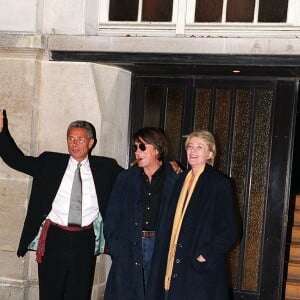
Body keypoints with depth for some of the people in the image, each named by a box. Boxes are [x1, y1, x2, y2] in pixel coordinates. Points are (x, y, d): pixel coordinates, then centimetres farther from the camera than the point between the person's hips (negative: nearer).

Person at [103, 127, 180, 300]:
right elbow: (112, 217, 8)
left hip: (161, 247, -2)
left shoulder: (175, 180, 0)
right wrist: (115, 248, -3)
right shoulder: (126, 179, 10)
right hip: (130, 248, 2)